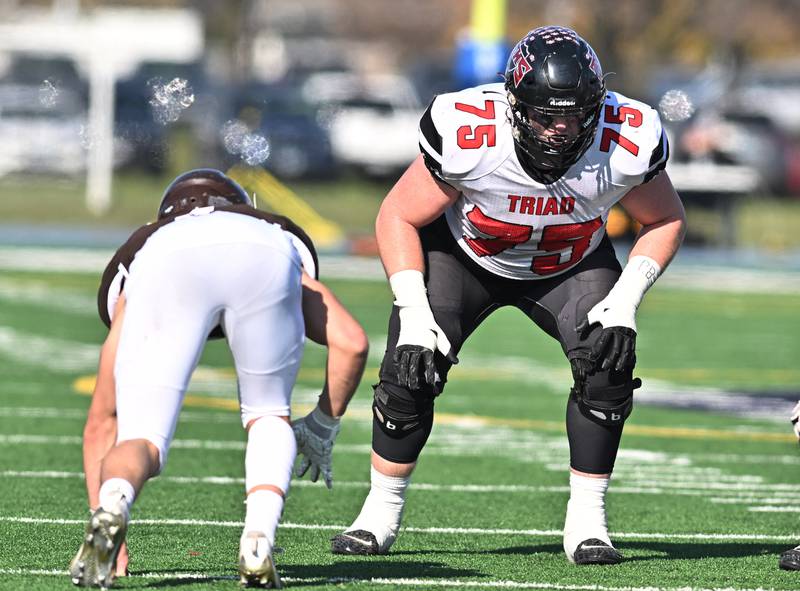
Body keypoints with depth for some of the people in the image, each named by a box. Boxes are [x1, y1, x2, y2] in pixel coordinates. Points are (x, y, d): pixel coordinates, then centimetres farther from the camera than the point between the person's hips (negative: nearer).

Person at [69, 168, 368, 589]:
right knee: (268, 415, 24)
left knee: (142, 441, 7)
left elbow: (101, 421, 45)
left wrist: (97, 506, 51)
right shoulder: (281, 235, 44)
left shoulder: (137, 258, 44)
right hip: (263, 251, 0)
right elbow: (351, 344, 29)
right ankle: (258, 540, 0)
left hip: (167, 256, 0)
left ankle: (111, 509, -27)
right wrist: (321, 429, 43)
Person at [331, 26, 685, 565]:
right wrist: (413, 314, -27)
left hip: (569, 266, 1)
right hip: (467, 254, -1)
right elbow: (399, 217, -19)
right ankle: (381, 514, 8)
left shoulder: (626, 144, -32)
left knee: (608, 364, -21)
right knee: (411, 372, -14)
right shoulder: (469, 136, -37)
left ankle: (587, 521, -7)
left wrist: (626, 300, -23)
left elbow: (666, 221, -10)